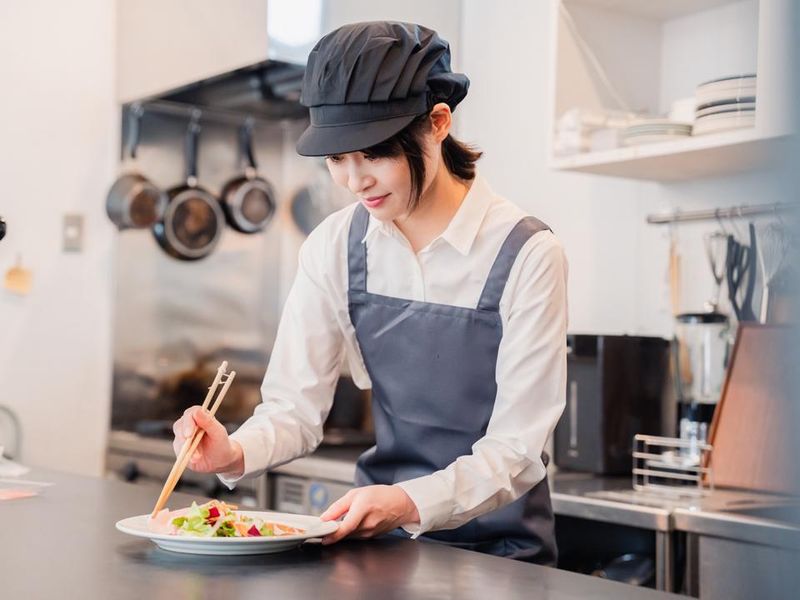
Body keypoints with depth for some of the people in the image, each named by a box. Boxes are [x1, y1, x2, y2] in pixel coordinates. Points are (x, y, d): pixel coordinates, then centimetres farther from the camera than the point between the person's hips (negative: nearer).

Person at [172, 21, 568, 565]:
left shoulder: (526, 255, -14)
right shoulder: (335, 248, -2)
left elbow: (515, 448, -14)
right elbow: (295, 407, -1)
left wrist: (409, 503, -30)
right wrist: (237, 453, -22)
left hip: (497, 549, -3)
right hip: (377, 538, 4)